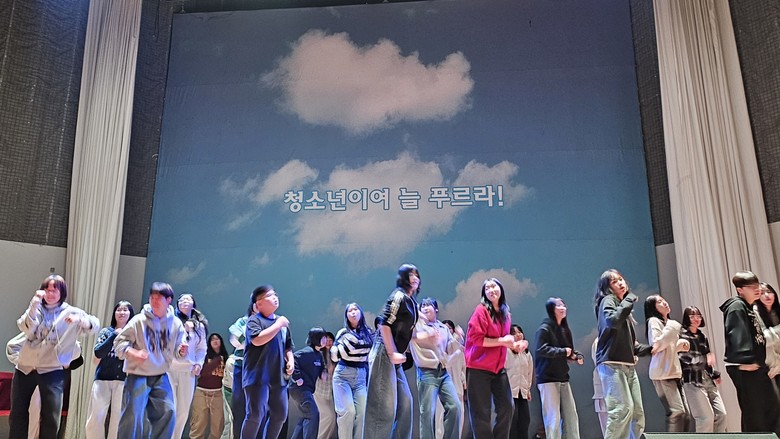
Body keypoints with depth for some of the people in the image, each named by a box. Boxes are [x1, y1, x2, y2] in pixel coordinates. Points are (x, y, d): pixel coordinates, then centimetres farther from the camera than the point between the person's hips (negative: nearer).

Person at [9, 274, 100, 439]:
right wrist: (35, 302, -17)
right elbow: (26, 329, -11)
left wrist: (80, 319, -27)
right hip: (25, 368, 3)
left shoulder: (71, 312, 0)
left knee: (51, 418, 0)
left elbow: (95, 326, -7)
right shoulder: (35, 308, 6)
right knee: (17, 414, 12)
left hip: (52, 371, -2)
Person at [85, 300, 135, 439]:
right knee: (95, 417, 0)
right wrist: (114, 335, -12)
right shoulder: (106, 331, 8)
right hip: (103, 379, 1)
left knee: (119, 417, 3)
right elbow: (98, 353, -5)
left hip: (123, 380, 0)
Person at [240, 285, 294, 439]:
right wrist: (278, 324, -16)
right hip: (257, 376, -7)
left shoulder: (282, 322, 15)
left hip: (278, 377, 7)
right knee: (255, 415, -9)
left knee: (280, 414, 10)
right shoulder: (254, 320, -5)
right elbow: (258, 340, -24)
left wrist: (290, 360, 5)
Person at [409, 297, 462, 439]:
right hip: (427, 373, -5)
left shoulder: (444, 328, 17)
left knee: (455, 406, -2)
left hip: (444, 373, 5)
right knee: (428, 412, -8)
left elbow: (450, 349, 16)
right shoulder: (417, 324, 2)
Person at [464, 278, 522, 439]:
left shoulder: (506, 314, 11)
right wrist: (501, 340, -18)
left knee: (507, 408, 10)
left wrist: (514, 344, 4)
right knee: (481, 412, -1)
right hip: (479, 368, -7)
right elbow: (476, 338, -20)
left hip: (498, 368, 7)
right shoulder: (481, 310, -12)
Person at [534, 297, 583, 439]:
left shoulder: (565, 329, 15)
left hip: (563, 378, 8)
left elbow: (569, 350, 21)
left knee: (571, 415, 7)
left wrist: (577, 356, 0)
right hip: (548, 378, -7)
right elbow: (541, 349, -21)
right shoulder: (544, 328, -9)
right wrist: (563, 352, -14)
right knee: (553, 417, -6)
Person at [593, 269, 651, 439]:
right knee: (623, 407, -18)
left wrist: (650, 348, 10)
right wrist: (629, 300, -13)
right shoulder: (608, 300, -1)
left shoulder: (624, 306, 23)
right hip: (612, 364, -9)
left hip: (628, 365, 9)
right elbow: (613, 321, -25)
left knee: (637, 411, 7)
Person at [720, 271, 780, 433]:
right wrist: (745, 360, -31)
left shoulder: (749, 308, 20)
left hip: (756, 366, 10)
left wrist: (760, 362, 21)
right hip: (743, 368, -10)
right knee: (754, 413, -7)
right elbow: (737, 335, -24)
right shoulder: (736, 306, -11)